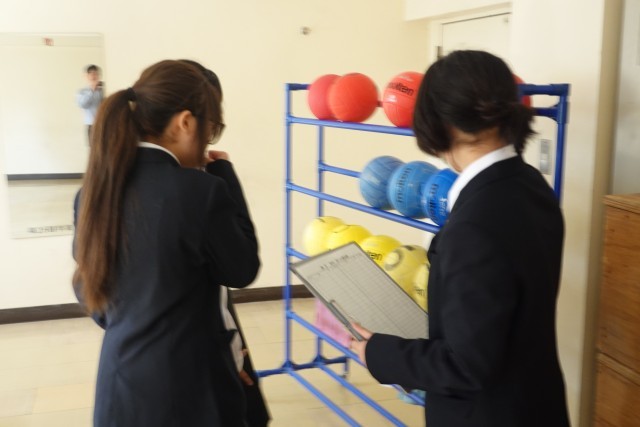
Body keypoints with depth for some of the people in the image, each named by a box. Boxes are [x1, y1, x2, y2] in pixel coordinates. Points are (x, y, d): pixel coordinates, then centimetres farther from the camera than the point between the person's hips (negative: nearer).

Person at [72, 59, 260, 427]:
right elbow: (242, 269, -8)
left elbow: (86, 284, 9)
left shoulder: (96, 189, -2)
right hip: (187, 387, -6)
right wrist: (224, 177, -5)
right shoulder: (200, 190, -22)